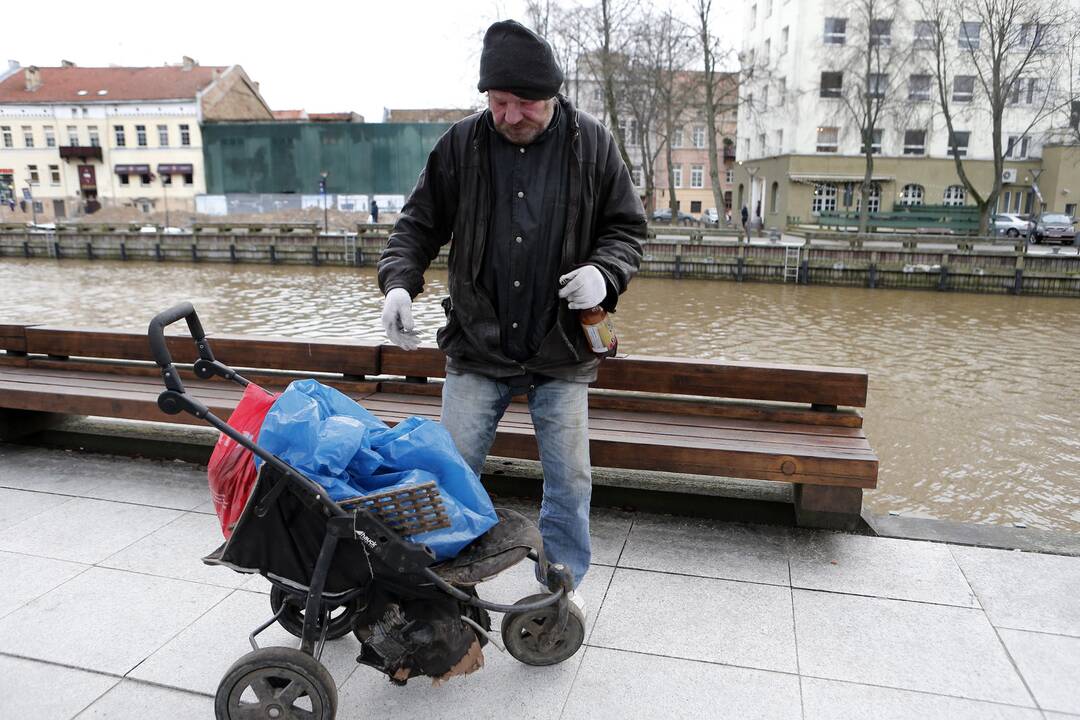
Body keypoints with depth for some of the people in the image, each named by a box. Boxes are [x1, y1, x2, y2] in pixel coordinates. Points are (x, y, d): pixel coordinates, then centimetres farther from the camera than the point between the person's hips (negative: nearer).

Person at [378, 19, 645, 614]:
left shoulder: (591, 144, -1)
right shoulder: (460, 146, 0)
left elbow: (627, 226, 5)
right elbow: (418, 224, 6)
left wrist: (604, 272, -16)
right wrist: (398, 281, -12)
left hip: (561, 352, 0)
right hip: (476, 348, 1)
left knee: (570, 478, 7)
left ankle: (563, 581, 30)